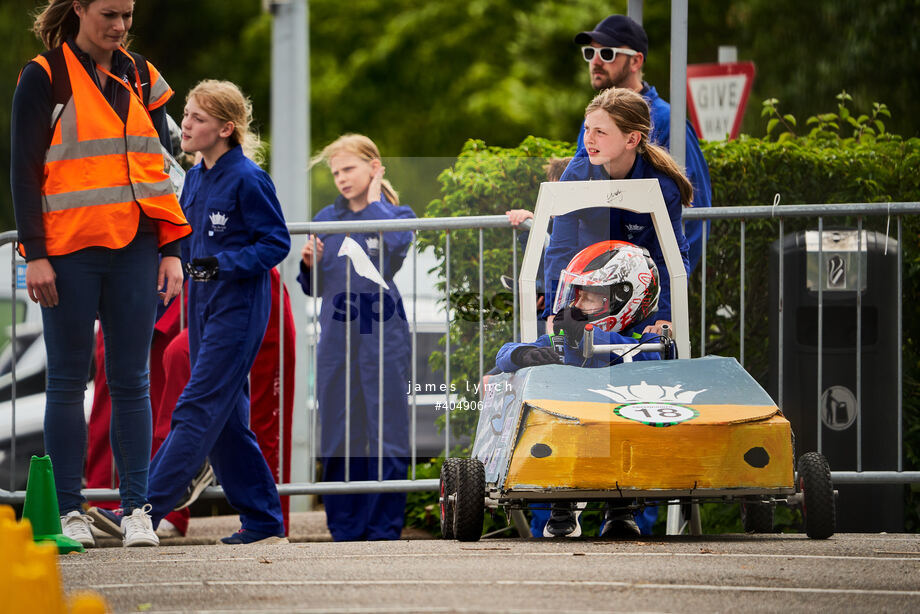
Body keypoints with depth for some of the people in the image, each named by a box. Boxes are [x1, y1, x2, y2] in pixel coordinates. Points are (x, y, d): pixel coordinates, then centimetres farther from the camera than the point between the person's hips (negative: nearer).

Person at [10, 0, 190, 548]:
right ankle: (69, 510, 5)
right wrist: (35, 255, -10)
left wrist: (172, 252, 8)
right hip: (68, 249, -3)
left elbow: (160, 168, 15)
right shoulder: (45, 77, -1)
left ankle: (137, 508, 4)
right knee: (69, 381, 1)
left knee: (131, 380, 2)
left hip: (135, 248, 3)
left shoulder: (141, 78, 12)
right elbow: (24, 169, -3)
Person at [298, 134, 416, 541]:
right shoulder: (326, 220, 13)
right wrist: (310, 264, -4)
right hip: (336, 340, 3)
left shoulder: (397, 216, 6)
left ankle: (384, 529, 1)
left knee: (386, 438, -4)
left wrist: (373, 202, -5)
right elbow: (315, 288, 17)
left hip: (383, 339, -3)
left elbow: (393, 249, -19)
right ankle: (345, 530, 10)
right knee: (339, 438, 4)